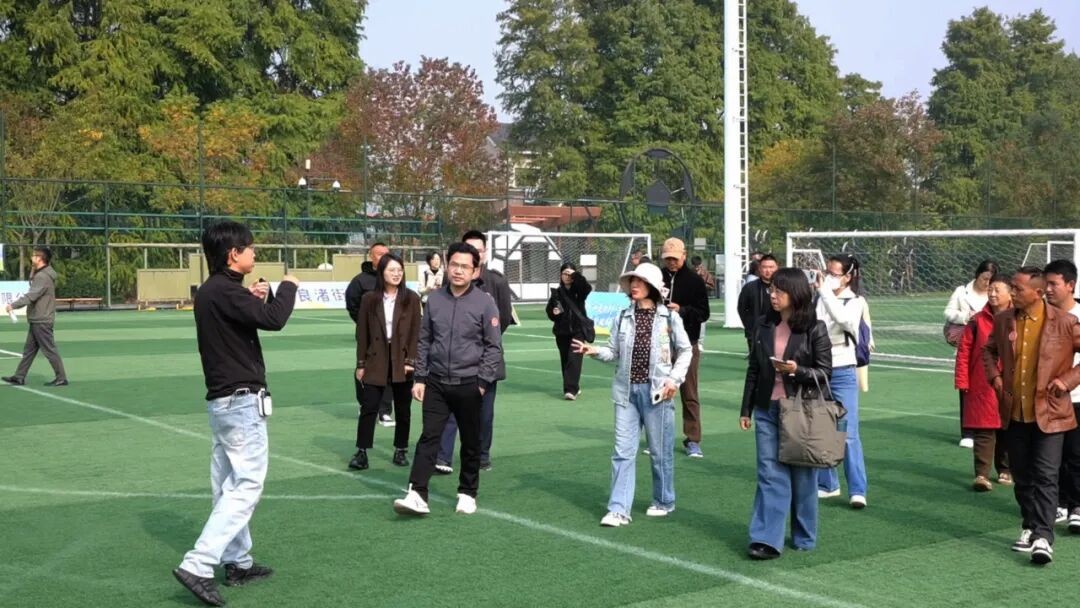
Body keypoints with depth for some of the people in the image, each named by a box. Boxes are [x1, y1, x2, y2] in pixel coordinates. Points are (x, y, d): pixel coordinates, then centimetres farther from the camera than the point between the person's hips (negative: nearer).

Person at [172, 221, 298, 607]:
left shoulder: (210, 292, 12)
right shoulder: (224, 292, -19)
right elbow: (273, 320, -27)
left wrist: (256, 298, 7)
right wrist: (287, 286, -10)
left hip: (221, 400, 10)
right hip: (242, 401, -10)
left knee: (229, 485, 14)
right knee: (246, 485, -8)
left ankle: (238, 562, 23)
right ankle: (198, 566, -14)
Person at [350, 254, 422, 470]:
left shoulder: (411, 299, -1)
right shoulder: (370, 299, 0)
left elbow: (416, 332, -1)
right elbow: (362, 333, 3)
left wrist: (411, 361, -8)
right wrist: (360, 363, 1)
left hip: (402, 362, 0)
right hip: (376, 361, 0)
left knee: (403, 409, 9)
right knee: (368, 407, -3)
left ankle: (400, 450, 21)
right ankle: (361, 452, 3)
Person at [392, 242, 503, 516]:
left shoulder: (485, 303, -6)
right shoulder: (434, 299, 4)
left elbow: (494, 347, -4)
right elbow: (424, 341, 9)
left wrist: (482, 382, -9)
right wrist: (420, 378, 4)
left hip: (468, 385, -2)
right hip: (436, 383, 2)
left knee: (470, 443, 9)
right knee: (428, 437, -5)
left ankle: (467, 494, 23)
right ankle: (417, 494, -10)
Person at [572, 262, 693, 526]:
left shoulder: (669, 317, -2)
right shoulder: (623, 317, 6)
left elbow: (685, 351, 5)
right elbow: (614, 351, 9)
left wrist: (674, 378, -6)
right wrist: (594, 350, -11)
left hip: (656, 391, -2)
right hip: (627, 390, 3)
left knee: (660, 450, 8)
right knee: (623, 451, 0)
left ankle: (664, 501, 26)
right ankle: (618, 509, 0)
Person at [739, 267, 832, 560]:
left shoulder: (814, 329, -7)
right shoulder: (765, 325, 6)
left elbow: (824, 372, -5)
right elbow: (753, 369, 12)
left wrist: (797, 370, -22)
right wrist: (746, 409, 12)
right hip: (768, 410, 4)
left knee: (803, 476, 7)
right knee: (770, 475, 0)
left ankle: (804, 537, 21)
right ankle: (767, 539, -1)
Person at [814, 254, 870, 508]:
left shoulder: (855, 302, -4)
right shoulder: (817, 298, 3)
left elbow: (842, 318, -27)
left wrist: (824, 289, -22)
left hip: (842, 373, -3)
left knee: (848, 434, -9)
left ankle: (857, 490, -4)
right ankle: (827, 484, 23)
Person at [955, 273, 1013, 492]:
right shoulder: (977, 321, -1)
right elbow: (964, 351, 0)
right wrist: (962, 381, -4)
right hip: (982, 387, -1)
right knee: (983, 431, -4)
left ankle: (1005, 470, 28)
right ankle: (982, 474, -4)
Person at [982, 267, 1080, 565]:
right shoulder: (1004, 320, 3)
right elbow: (989, 350, 21)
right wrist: (994, 376, 7)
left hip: (1049, 413, -5)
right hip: (1014, 413, 5)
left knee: (1046, 476, -6)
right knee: (1021, 475, 13)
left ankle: (1043, 536, -6)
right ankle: (1030, 527, 27)